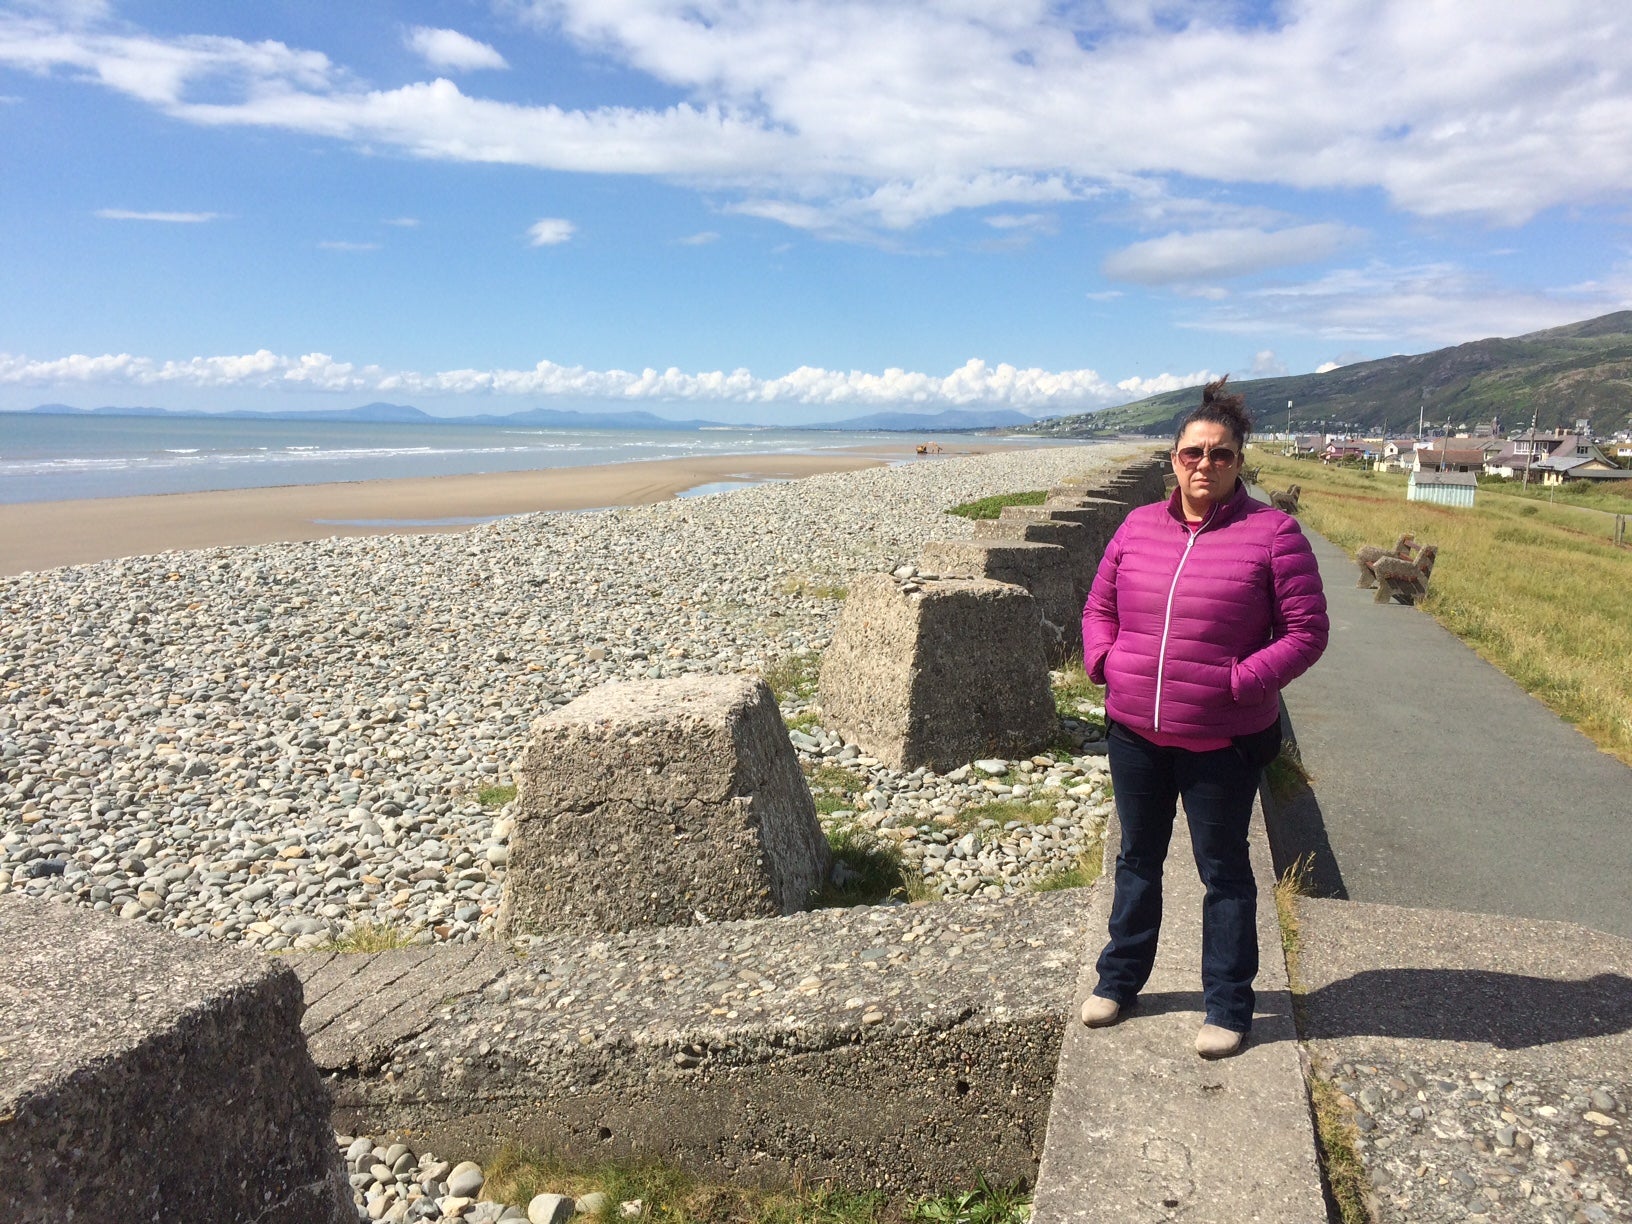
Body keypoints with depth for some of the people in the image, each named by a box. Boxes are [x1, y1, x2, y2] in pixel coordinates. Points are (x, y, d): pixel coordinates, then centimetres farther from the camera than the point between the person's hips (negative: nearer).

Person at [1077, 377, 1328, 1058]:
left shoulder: (1272, 533, -9)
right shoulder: (1138, 526, 3)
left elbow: (1306, 631, -9)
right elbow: (1099, 608, 11)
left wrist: (1240, 681, -20)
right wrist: (1102, 661, -7)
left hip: (1224, 741, -4)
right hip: (1134, 732, 4)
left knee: (1224, 871, 11)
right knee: (1137, 858, 19)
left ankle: (1229, 1007, 28)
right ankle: (1119, 979, 37)